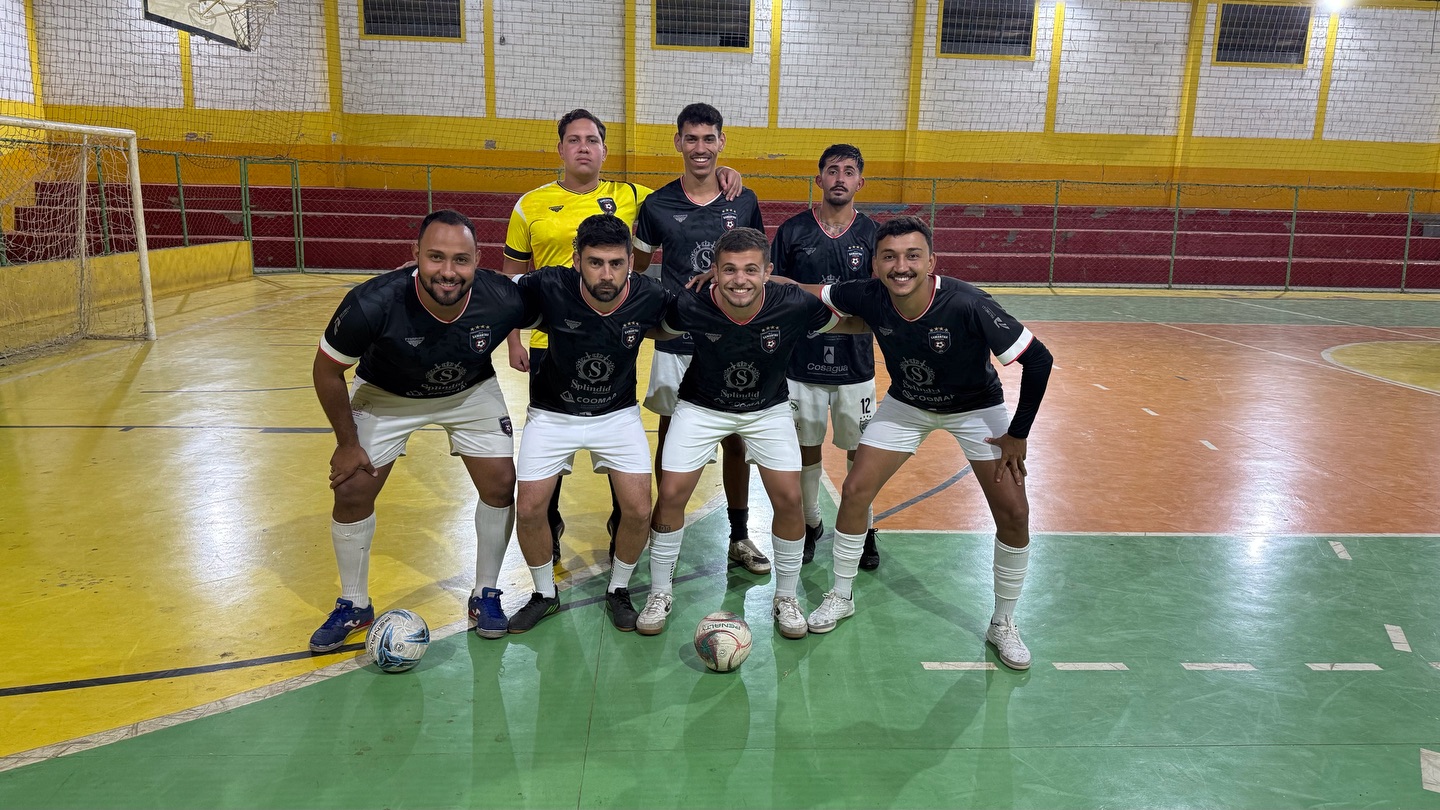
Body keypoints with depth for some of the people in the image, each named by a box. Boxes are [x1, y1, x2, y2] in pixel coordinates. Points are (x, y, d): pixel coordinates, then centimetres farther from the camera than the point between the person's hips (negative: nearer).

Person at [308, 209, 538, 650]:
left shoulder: (503, 300, -34)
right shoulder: (372, 304, -37)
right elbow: (327, 370, -18)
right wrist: (347, 443, -11)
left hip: (471, 391, 1)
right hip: (386, 396, -1)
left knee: (500, 484, -5)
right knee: (352, 492, -2)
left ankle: (486, 594, 17)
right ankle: (354, 605, 21)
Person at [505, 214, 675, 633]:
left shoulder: (649, 297, -21)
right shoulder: (550, 287, -26)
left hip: (617, 413, 1)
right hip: (553, 413, 0)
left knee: (638, 511, -7)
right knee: (529, 509, -4)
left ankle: (619, 591, 21)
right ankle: (545, 594, 23)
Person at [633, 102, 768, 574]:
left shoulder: (744, 202, 3)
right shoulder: (657, 205, -1)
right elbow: (636, 271, 10)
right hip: (676, 345, -1)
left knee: (736, 441, 9)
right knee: (671, 438, 8)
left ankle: (740, 537, 24)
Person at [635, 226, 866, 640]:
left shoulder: (795, 306, -28)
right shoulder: (690, 306, -28)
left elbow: (850, 323, -9)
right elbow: (655, 329, -5)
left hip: (768, 408, 1)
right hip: (702, 407, 0)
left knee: (788, 498, -7)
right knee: (671, 494, -6)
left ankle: (786, 598, 17)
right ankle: (660, 594, 17)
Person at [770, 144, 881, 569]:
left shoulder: (872, 235, 1)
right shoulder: (793, 231, -1)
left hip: (855, 364, 0)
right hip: (802, 363, 0)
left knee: (860, 452, 9)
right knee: (807, 449, 11)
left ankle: (864, 530, 27)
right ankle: (810, 524, 30)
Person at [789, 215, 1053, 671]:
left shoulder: (967, 305, -36)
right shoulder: (869, 297, -25)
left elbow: (1038, 360, -28)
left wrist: (1018, 436, -21)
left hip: (975, 408, -2)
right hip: (906, 406, 3)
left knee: (1013, 513, -8)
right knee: (854, 492, -4)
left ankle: (1003, 624, 15)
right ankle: (841, 597, 19)